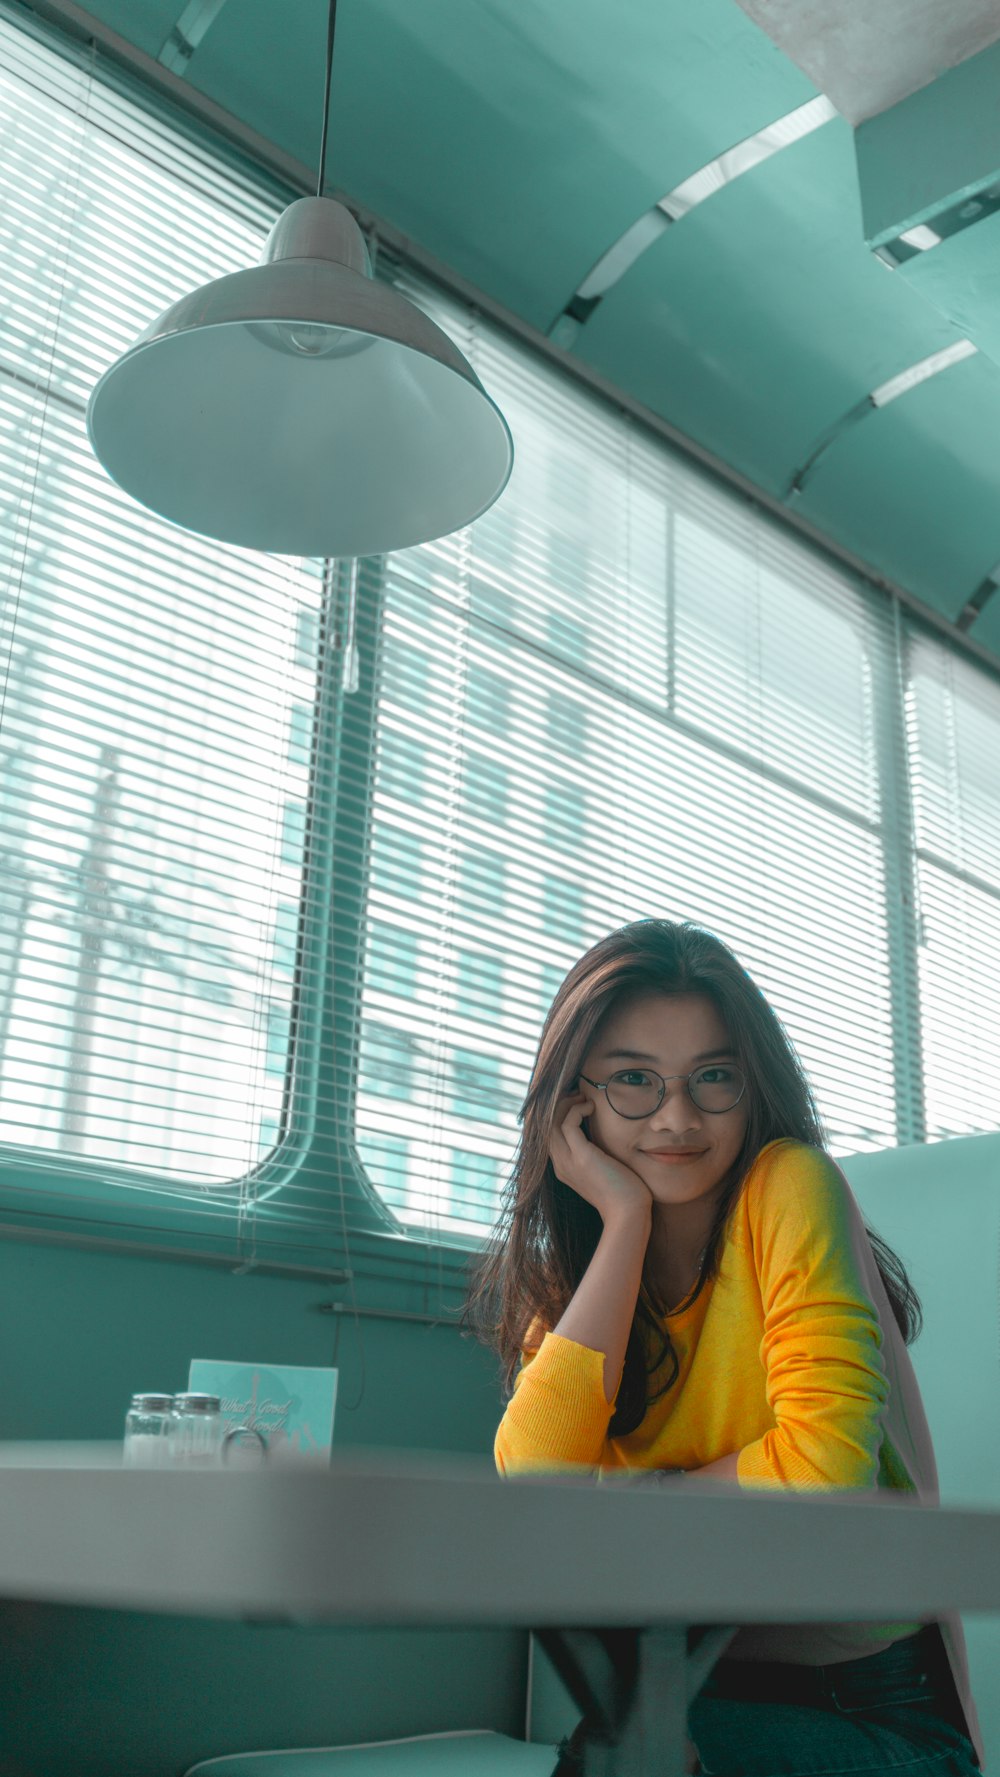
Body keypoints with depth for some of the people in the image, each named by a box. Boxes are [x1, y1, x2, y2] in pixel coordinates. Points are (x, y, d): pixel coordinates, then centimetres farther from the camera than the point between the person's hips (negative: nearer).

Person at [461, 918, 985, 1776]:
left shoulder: (791, 1186, -11)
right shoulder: (578, 1267, 4)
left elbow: (825, 1468, -21)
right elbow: (533, 1479, -15)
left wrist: (621, 1496, -9)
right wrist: (626, 1220, -15)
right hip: (694, 1689, 4)